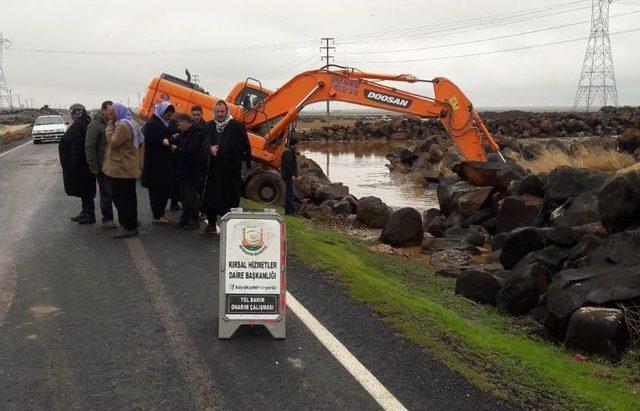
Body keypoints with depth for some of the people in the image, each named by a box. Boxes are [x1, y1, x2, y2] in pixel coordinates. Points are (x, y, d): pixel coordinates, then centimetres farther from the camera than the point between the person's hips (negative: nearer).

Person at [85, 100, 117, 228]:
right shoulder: (95, 125, -10)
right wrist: (93, 166, -16)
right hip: (102, 166, -6)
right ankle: (107, 219, 9)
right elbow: (89, 147, -13)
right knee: (106, 193, -1)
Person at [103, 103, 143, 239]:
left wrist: (109, 128, -11)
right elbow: (141, 142, 18)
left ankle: (129, 227, -3)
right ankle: (132, 224, 23)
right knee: (129, 198, 15)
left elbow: (113, 142, -19)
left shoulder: (122, 125, -17)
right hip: (130, 169, 10)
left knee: (121, 199, -5)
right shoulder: (132, 124, 15)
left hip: (120, 170, -10)